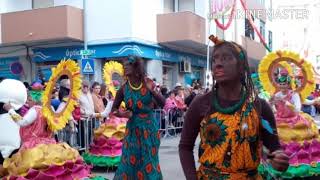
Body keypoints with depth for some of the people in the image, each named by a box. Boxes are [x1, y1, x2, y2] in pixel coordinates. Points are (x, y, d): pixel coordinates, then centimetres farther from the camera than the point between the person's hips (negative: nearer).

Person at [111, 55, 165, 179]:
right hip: (133, 129, 0)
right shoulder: (124, 89, -5)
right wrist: (122, 114, -17)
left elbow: (163, 104, -11)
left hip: (150, 128, 0)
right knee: (131, 161, 5)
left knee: (149, 161, 10)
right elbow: (114, 110, 5)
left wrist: (151, 90, -24)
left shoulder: (148, 83, -6)